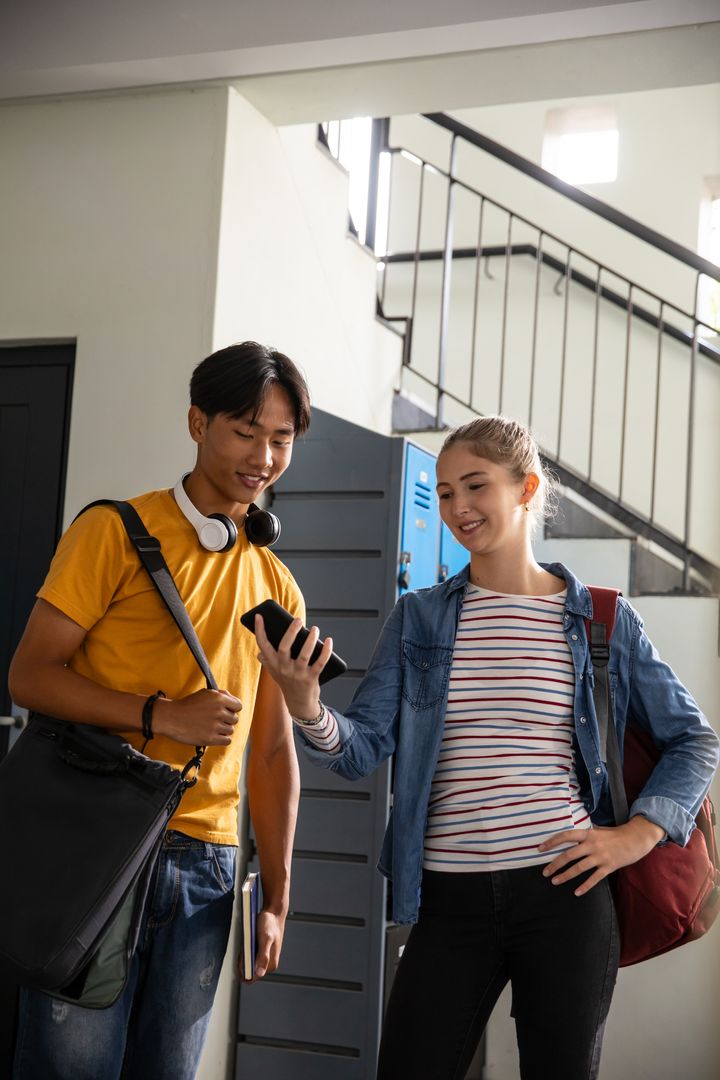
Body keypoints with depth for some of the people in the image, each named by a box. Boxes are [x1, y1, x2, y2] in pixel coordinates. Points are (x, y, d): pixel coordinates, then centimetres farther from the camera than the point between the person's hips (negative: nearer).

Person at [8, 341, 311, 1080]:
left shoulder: (277, 589, 13)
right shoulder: (116, 532, -1)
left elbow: (273, 751, 15)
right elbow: (30, 676, -7)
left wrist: (276, 896, 11)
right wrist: (164, 717, -17)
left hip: (206, 865, 5)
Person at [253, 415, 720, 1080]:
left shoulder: (604, 620, 3)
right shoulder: (417, 618, 7)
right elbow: (363, 749, 0)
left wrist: (638, 834, -3)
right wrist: (307, 707, -21)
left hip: (564, 893, -1)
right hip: (450, 898, 1)